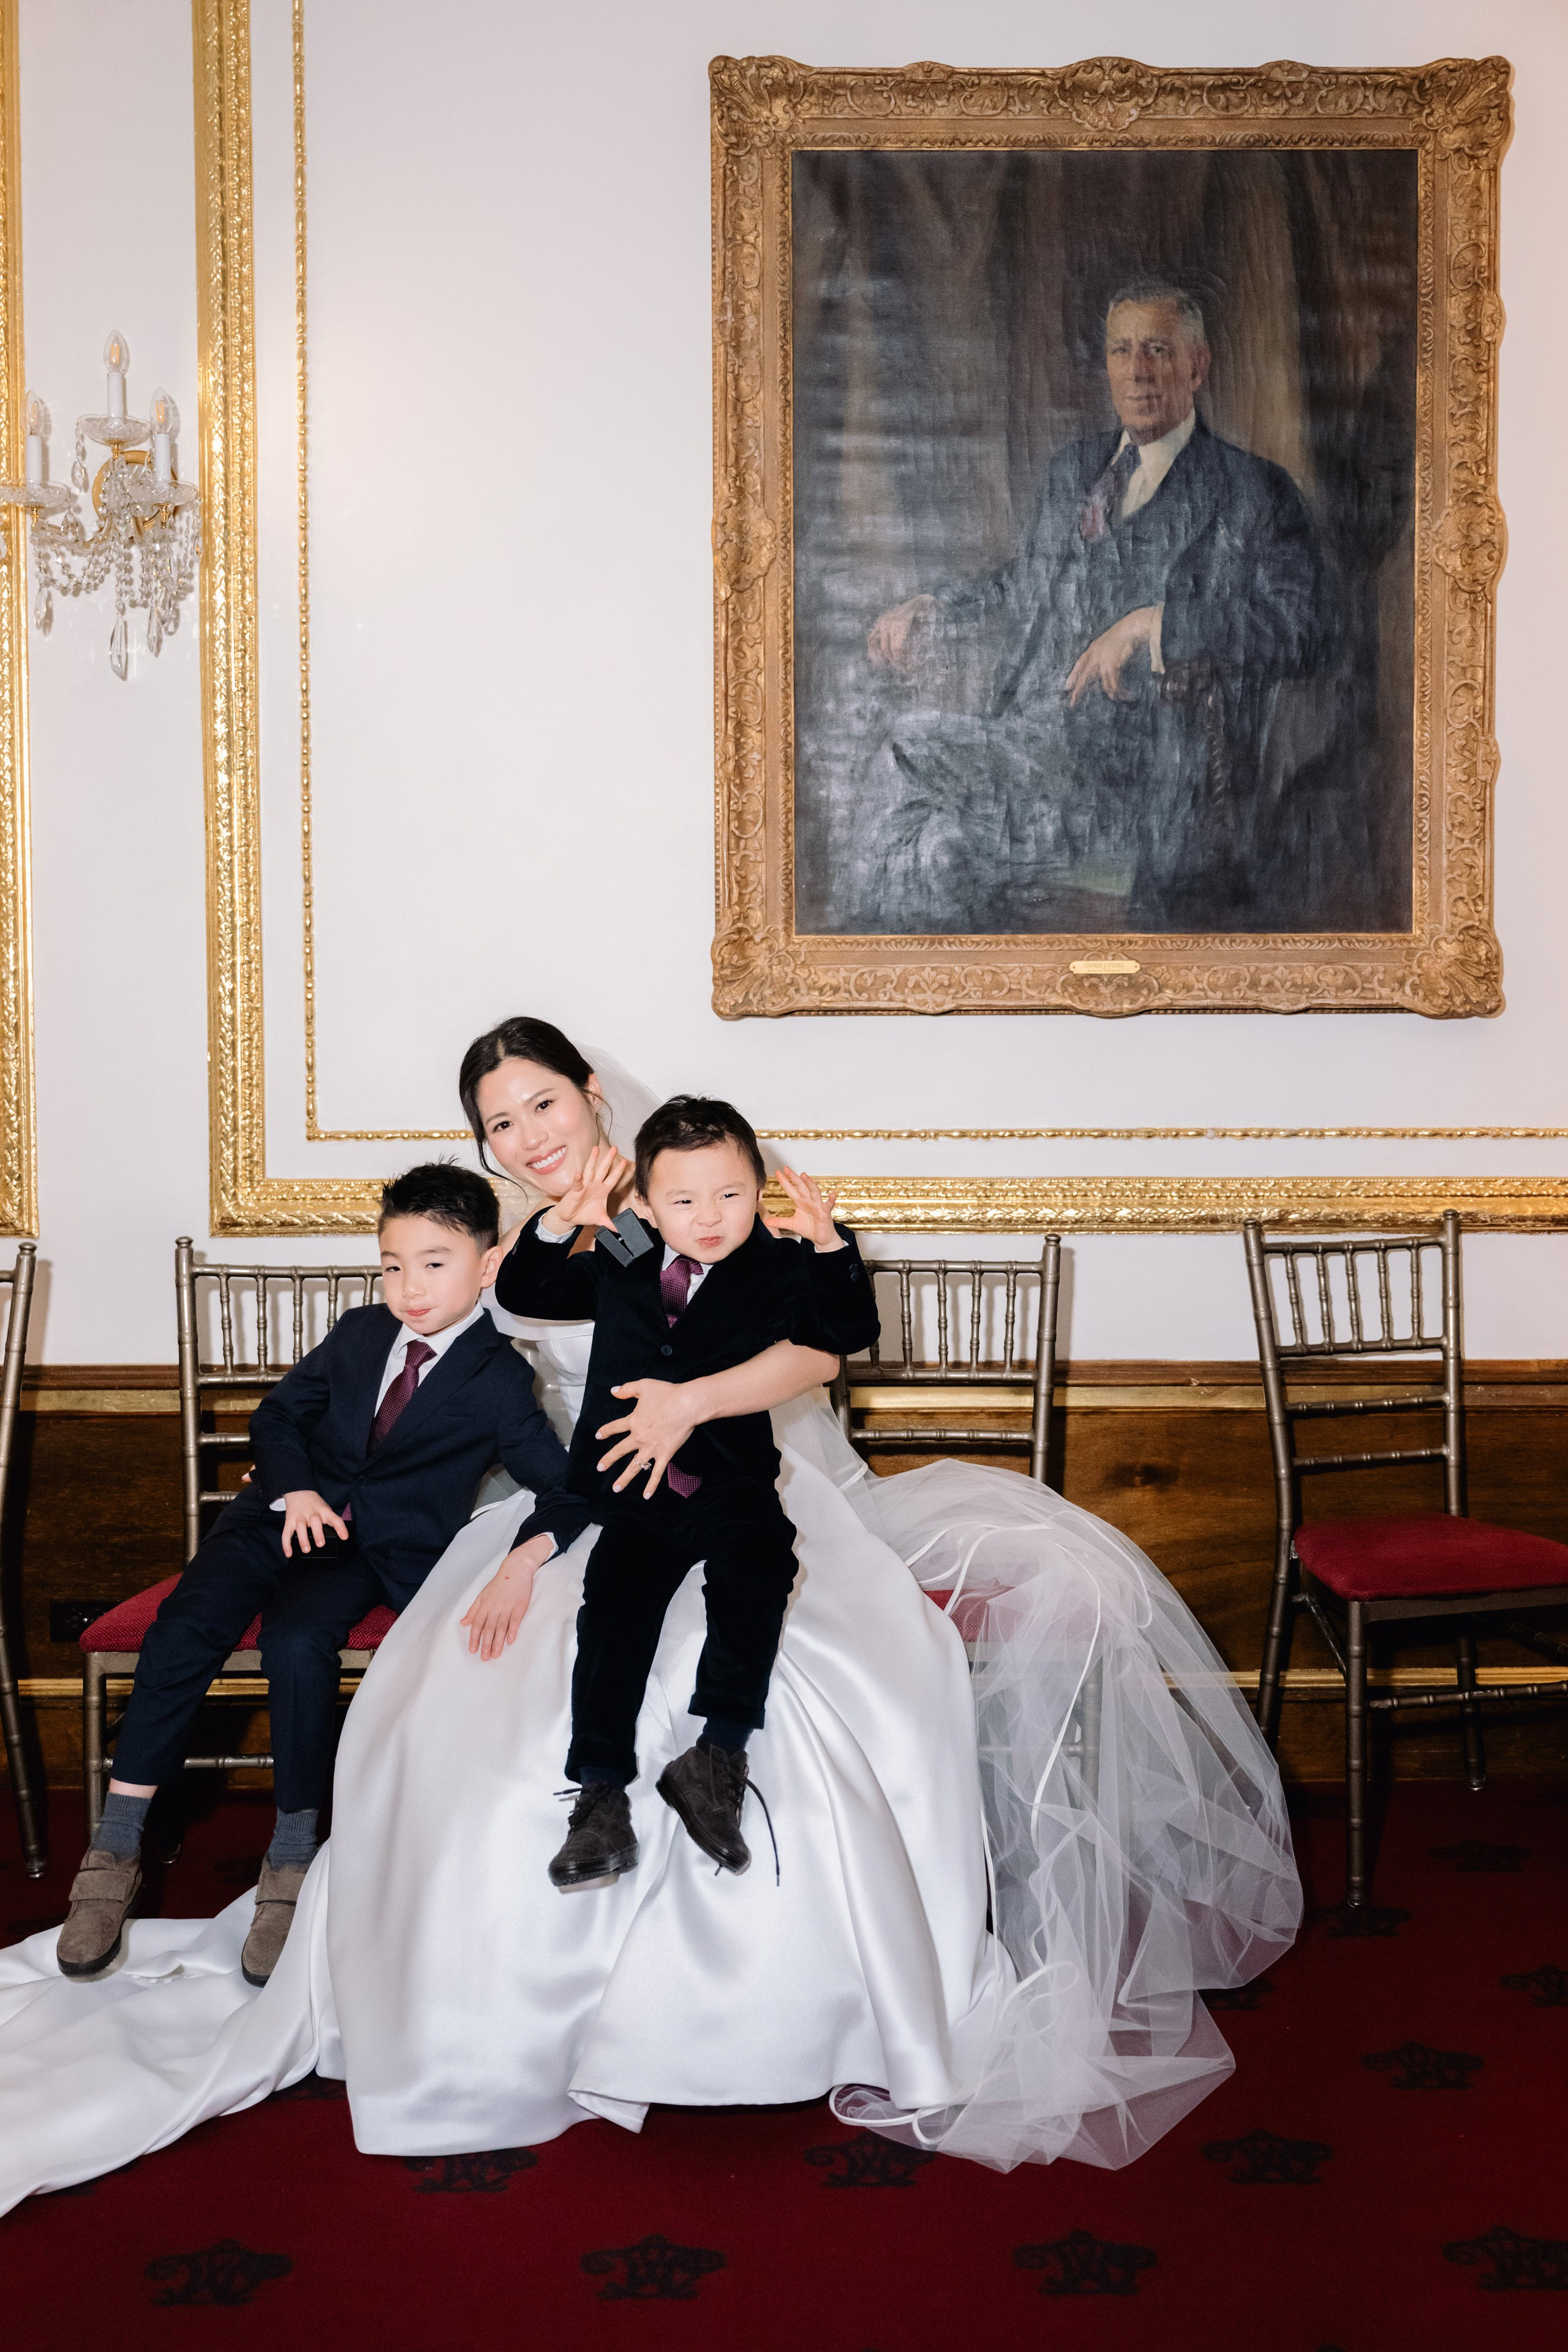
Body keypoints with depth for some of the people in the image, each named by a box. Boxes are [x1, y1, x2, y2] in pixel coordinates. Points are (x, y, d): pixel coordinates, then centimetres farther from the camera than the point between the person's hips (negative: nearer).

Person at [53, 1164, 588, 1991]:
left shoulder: (498, 1380, -5)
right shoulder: (359, 1334, 9)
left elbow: (568, 1487, -7)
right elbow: (279, 1413, 17)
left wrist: (535, 1549, -28)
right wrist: (296, 1490, -2)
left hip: (384, 1547, -4)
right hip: (291, 1512, 4)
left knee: (298, 1638, -33)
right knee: (187, 1625, -22)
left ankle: (293, 1854, -17)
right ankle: (115, 1849, -16)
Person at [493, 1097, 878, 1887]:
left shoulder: (778, 1272, 8)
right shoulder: (615, 1269, 14)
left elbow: (850, 1332, 0)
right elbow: (520, 1292, 14)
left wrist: (830, 1248, -15)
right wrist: (561, 1220, -3)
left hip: (732, 1487, -1)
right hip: (633, 1495, 1)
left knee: (756, 1569, -32)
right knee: (614, 1605, -22)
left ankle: (716, 1756, -25)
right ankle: (601, 1797, -21)